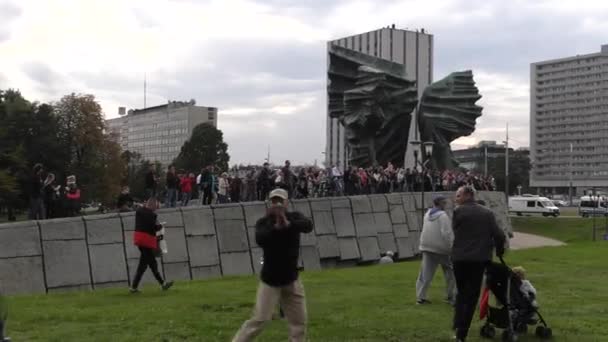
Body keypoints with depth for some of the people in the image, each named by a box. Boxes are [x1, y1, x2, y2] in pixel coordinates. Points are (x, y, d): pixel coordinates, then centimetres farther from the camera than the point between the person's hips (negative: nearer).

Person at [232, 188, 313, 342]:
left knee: (299, 320, 7)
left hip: (291, 279, 3)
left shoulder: (294, 217, -3)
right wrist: (276, 227, -40)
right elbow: (260, 240, -28)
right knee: (259, 319, -10)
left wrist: (288, 224, -42)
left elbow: (308, 226, -25)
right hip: (270, 280, -3)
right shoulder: (263, 222, -8)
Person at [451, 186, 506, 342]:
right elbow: (498, 235, 0)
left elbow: (455, 232, 3)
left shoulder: (458, 212, -5)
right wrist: (499, 250, 19)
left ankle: (458, 326, 12)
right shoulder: (487, 213, 3)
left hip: (460, 258, -1)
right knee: (471, 296, 4)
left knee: (461, 292, 19)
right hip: (479, 258, 1)